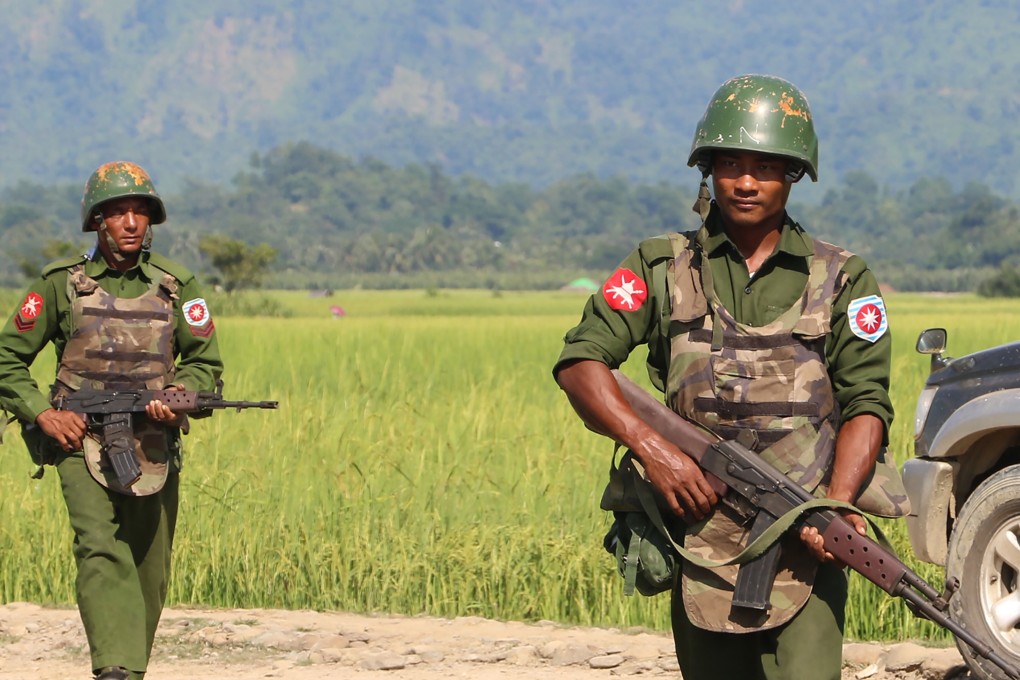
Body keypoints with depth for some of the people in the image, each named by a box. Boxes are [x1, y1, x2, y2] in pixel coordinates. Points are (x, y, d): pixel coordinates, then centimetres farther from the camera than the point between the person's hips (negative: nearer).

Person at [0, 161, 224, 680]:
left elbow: (205, 362, 10)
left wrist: (179, 394, -12)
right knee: (101, 550, -21)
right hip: (81, 441, -3)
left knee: (149, 573, 8)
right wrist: (43, 414, -8)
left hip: (154, 448, 3)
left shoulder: (176, 286, 6)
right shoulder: (61, 285, 1)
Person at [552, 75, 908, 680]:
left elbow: (867, 404, 0)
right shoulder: (662, 268, 8)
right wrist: (650, 446, -15)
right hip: (699, 540, 2)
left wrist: (836, 505, -18)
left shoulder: (842, 281, 6)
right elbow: (580, 362, 1)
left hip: (802, 546, -2)